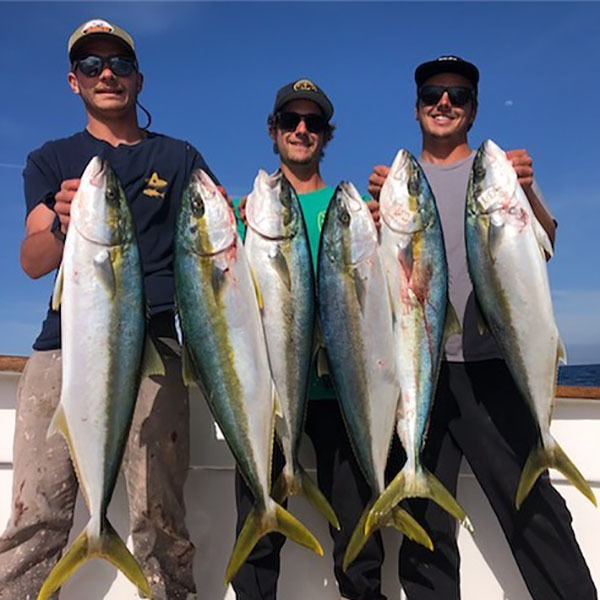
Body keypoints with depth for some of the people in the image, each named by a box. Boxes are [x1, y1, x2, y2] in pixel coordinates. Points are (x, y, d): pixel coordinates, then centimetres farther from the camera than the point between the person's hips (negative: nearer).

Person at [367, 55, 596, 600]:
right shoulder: (395, 180, 15)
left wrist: (527, 193, -23)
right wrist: (377, 205, -12)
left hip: (488, 362, -1)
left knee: (532, 505, -5)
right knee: (423, 518, 7)